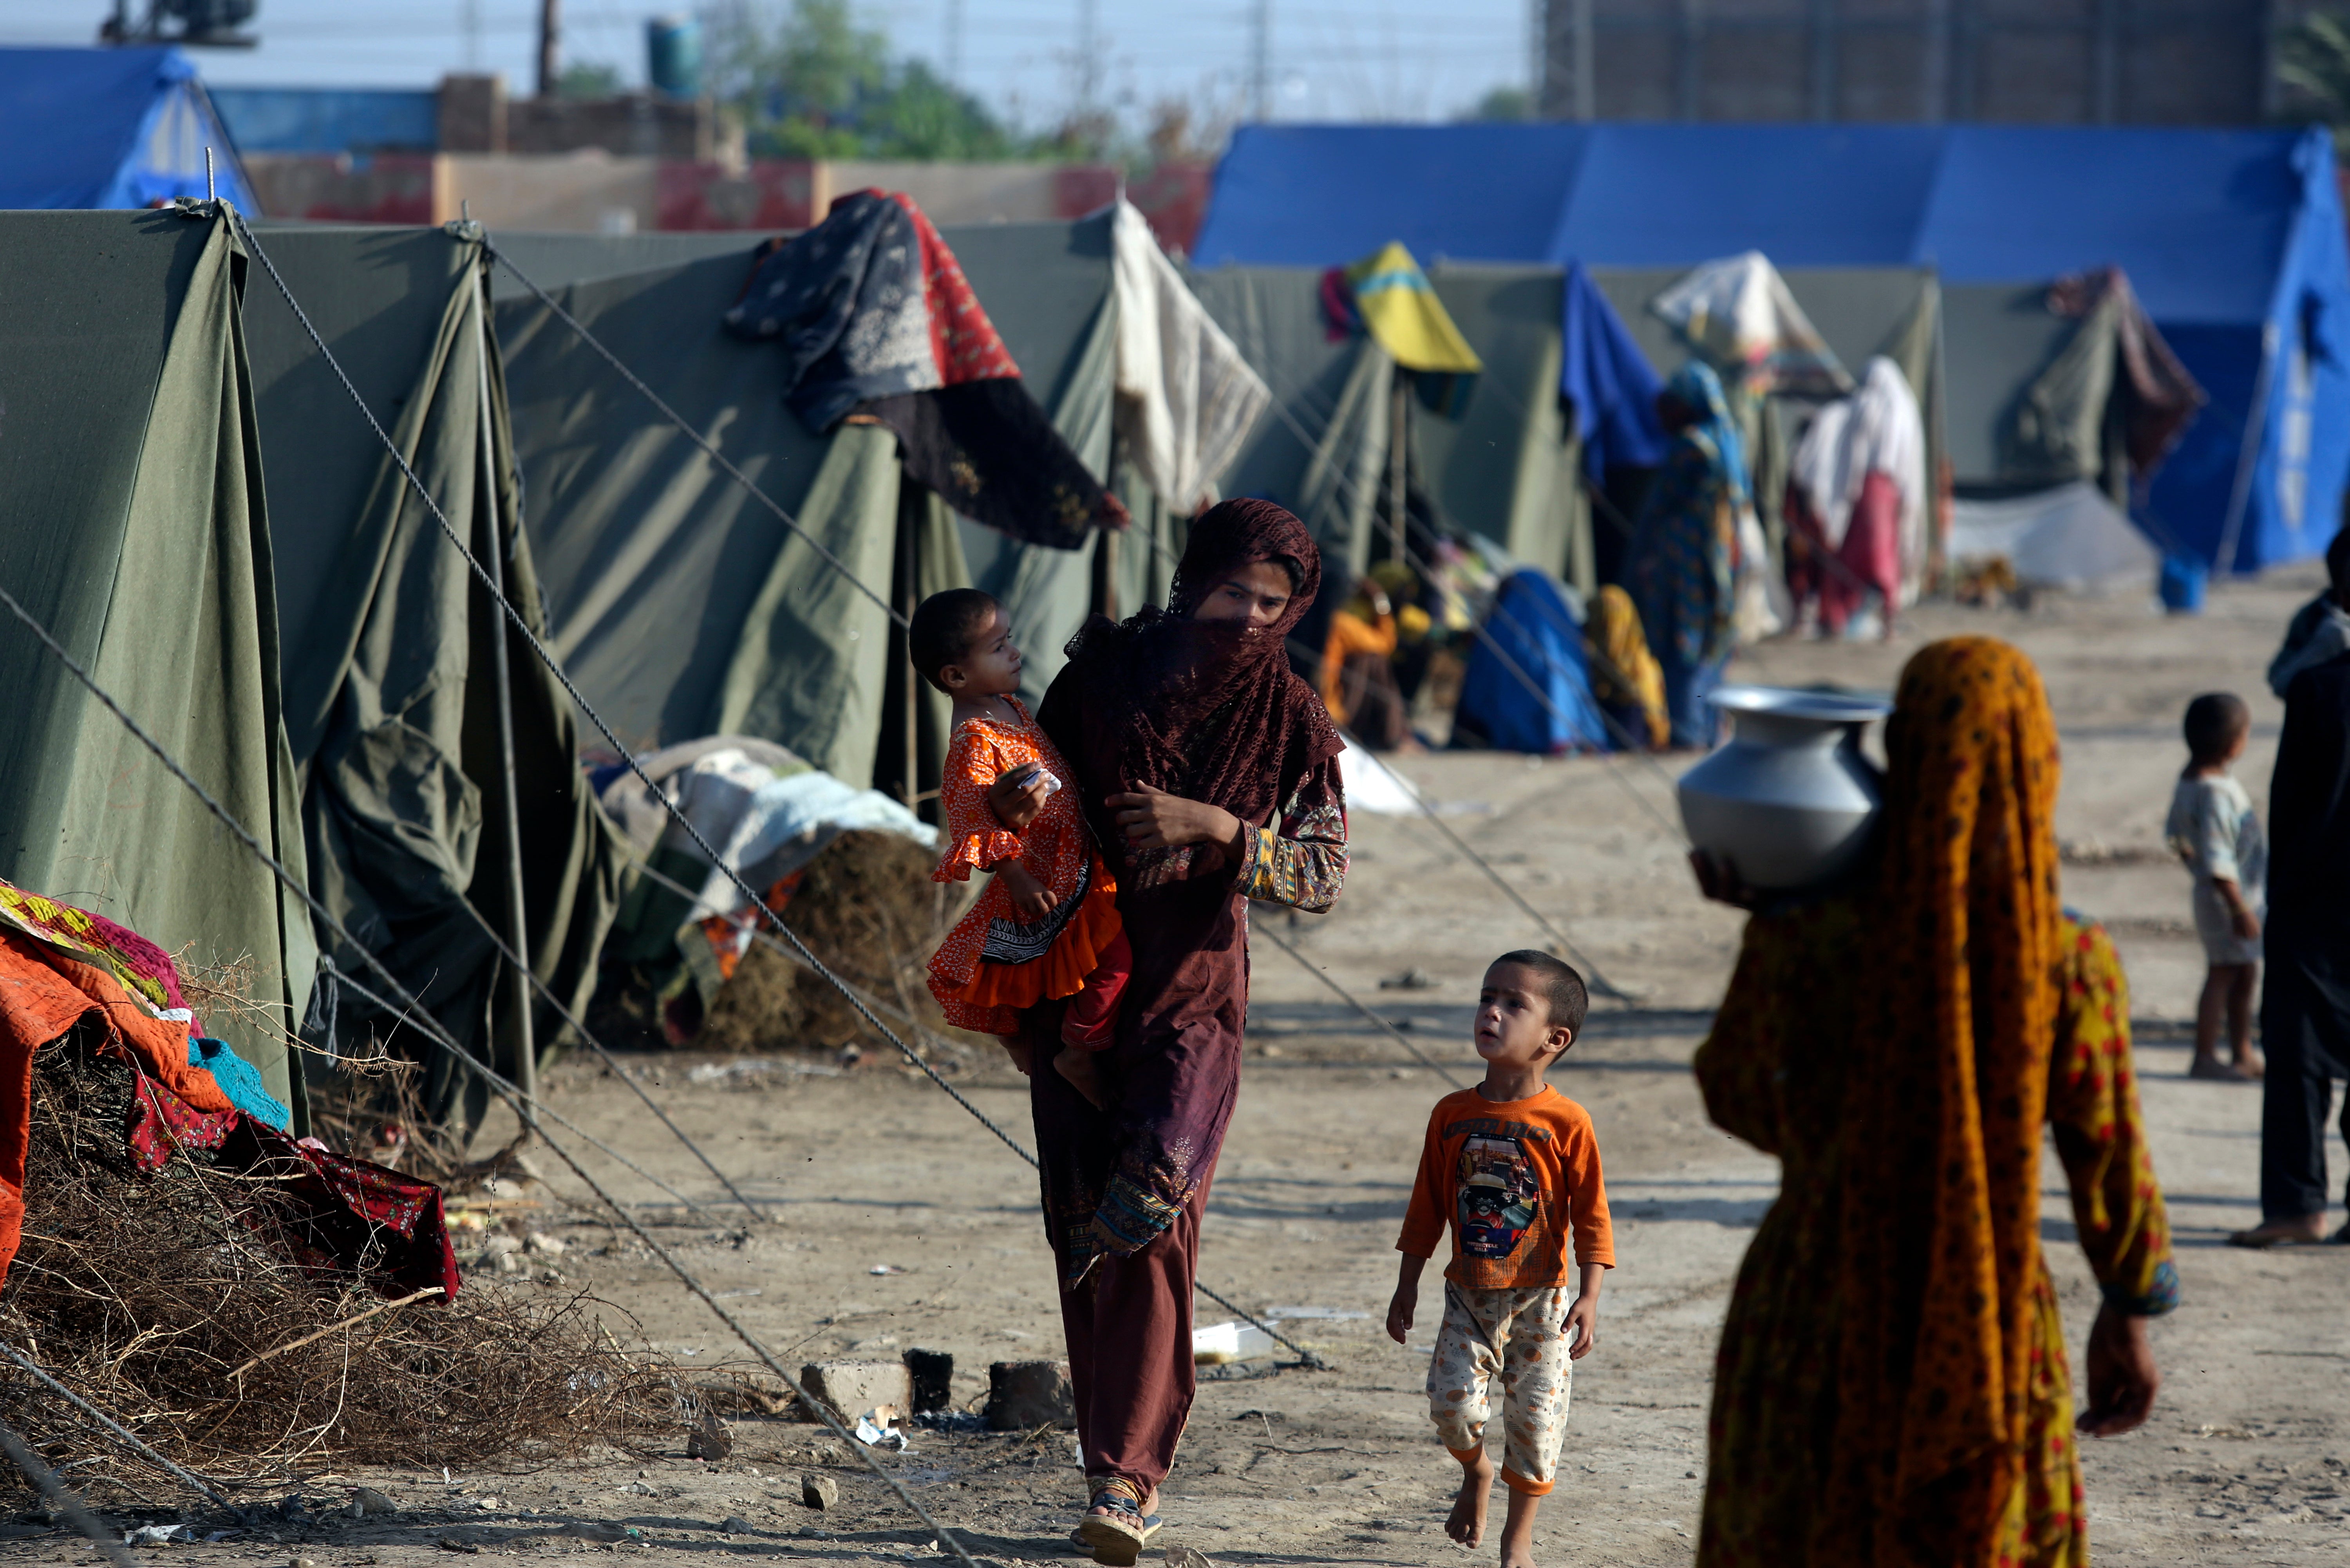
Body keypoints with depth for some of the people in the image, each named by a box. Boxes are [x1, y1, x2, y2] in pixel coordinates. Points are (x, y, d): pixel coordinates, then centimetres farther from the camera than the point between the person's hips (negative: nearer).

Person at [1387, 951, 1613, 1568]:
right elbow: (1427, 1206, 10)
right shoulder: (1453, 1115, 2)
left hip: (1539, 1298, -3)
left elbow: (1591, 1216, -6)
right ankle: (1474, 1471, 24)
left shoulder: (1566, 1124, -9)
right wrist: (1407, 1285, 10)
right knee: (1453, 1400, -10)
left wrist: (1589, 1298, -12)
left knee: (1535, 1413, -3)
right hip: (1469, 1294, 3)